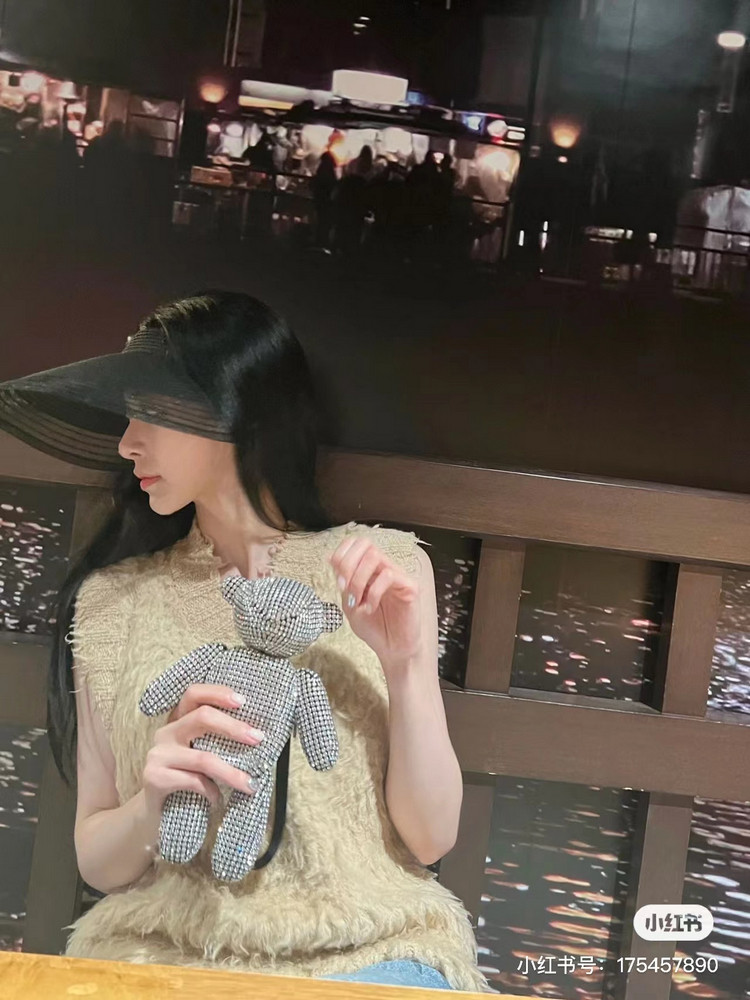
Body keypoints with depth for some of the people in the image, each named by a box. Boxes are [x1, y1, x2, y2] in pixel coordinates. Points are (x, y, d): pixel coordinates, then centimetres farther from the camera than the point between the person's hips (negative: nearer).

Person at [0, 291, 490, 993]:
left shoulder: (382, 570, 2)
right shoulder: (112, 600, 6)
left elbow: (429, 840, 0)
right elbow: (97, 864, 6)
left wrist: (406, 666, -15)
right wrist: (151, 808, -16)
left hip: (361, 951, -1)